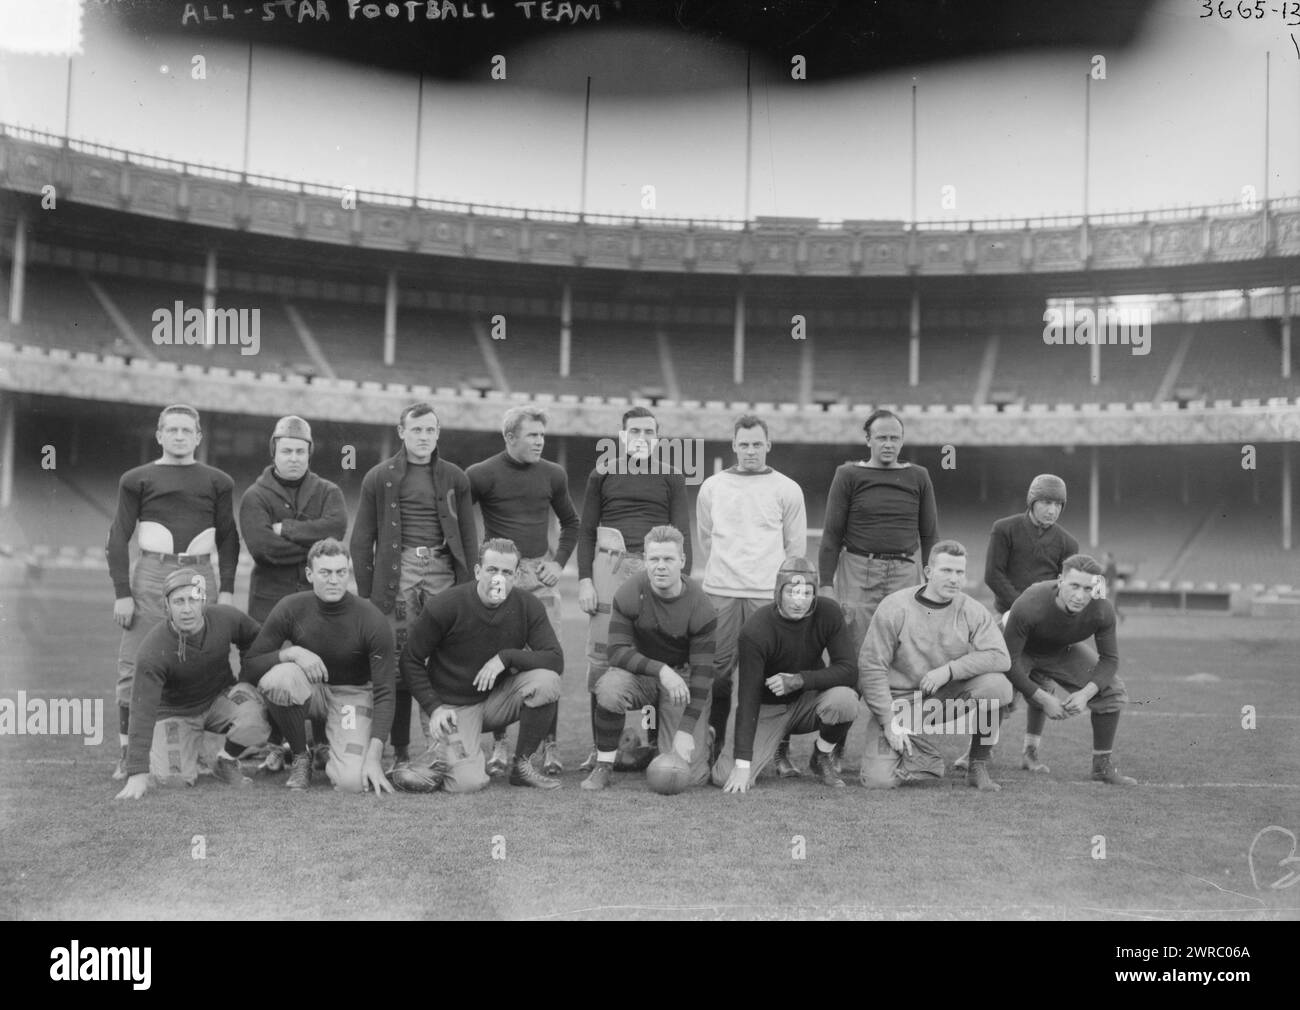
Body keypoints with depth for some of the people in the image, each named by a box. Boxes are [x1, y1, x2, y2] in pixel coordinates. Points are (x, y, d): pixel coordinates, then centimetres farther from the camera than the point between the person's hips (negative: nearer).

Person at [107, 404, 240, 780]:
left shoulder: (217, 482, 13)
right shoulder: (137, 480, 8)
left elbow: (228, 538, 14)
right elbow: (118, 539, 6)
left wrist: (227, 589, 4)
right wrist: (122, 593, -3)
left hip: (200, 576, 1)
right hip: (150, 577, -1)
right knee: (133, 667, -6)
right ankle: (127, 754, 2)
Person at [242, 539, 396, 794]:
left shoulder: (372, 620, -19)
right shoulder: (290, 608, -15)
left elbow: (384, 693, -18)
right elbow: (248, 670, -13)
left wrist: (374, 757, -27)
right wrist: (291, 652, -31)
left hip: (353, 694, -1)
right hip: (310, 689, 2)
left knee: (353, 782, -24)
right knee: (278, 678, -34)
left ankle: (328, 744, 15)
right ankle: (300, 757, -7)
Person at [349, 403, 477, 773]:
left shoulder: (454, 477, 14)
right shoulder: (379, 478, 9)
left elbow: (469, 537, 12)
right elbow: (362, 540, 8)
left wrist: (468, 588, 3)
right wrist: (365, 593, 0)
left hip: (442, 570, 1)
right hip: (396, 572, -1)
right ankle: (400, 749, 4)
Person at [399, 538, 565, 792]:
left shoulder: (528, 606, -8)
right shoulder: (445, 606, -16)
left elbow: (555, 659, -13)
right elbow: (410, 661, -6)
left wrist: (506, 657, -25)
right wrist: (434, 708, -15)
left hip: (497, 699, 4)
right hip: (454, 706, -4)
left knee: (546, 681, -26)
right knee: (468, 783, -25)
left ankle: (522, 765, -5)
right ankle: (439, 756, 12)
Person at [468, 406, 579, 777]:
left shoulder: (552, 474, 8)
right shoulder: (482, 475, -3)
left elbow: (571, 523, 20)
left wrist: (559, 562, 7)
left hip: (540, 575, 2)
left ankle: (549, 743, 7)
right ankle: (499, 743, 10)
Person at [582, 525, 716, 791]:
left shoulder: (701, 607, -17)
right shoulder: (628, 594, -14)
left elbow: (703, 672, -17)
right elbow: (617, 651, -16)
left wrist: (686, 730, -24)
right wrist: (661, 670, -31)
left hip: (683, 678, 0)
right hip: (640, 670, 1)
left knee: (691, 775, -11)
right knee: (609, 687, -36)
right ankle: (603, 766, -13)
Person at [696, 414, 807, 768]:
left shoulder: (787, 489, 7)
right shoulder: (712, 487, 11)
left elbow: (796, 547, 9)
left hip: (769, 594, -1)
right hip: (720, 593, 1)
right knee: (719, 671, 0)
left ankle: (781, 752, 4)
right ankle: (714, 748, 10)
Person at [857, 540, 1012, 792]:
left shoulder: (972, 611, -4)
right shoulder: (894, 608, -11)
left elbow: (1000, 657, -15)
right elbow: (871, 668, -11)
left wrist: (949, 670, -24)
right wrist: (889, 722, -16)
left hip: (948, 696, 2)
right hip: (900, 700, -2)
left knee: (997, 685, -27)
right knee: (879, 780, -20)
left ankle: (978, 766, -4)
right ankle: (927, 758, 16)